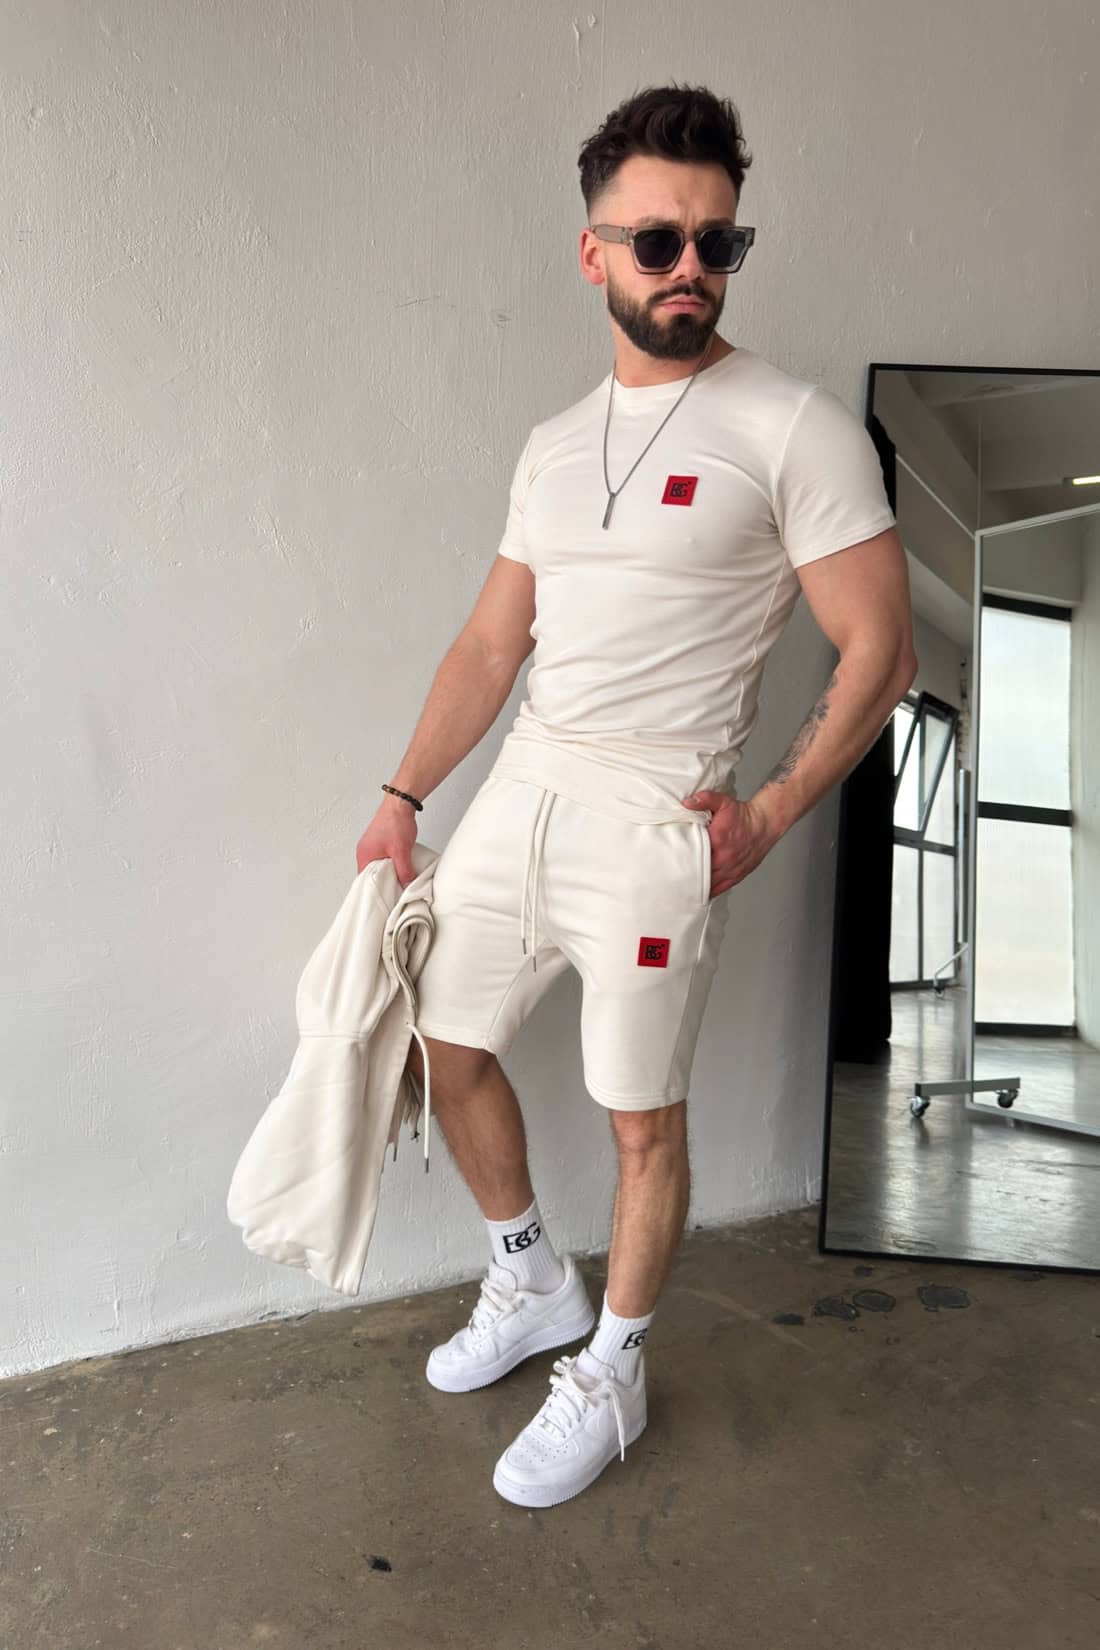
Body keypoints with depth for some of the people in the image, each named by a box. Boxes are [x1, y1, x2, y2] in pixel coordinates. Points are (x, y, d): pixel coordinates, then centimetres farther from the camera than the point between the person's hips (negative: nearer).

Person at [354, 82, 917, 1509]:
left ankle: (610, 1378, 32)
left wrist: (770, 816, -11)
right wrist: (402, 799, 9)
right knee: (443, 1043, 15)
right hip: (520, 794, 7)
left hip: (655, 827, -6)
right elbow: (492, 643, 13)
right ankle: (533, 1284, 40)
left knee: (642, 1121, 6)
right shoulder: (556, 445, 13)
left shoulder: (793, 428, -7)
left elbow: (881, 652, -8)